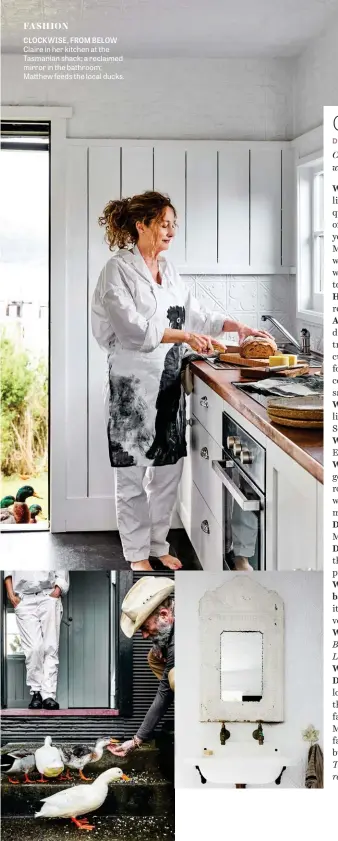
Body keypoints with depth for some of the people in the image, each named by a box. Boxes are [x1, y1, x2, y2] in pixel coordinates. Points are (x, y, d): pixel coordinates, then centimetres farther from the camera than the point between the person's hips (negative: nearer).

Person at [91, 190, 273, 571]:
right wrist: (184, 335, -21)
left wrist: (239, 327, 6)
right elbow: (133, 328, -19)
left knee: (169, 467, 11)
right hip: (134, 385, -7)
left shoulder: (168, 269, 11)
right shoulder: (118, 269, -10)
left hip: (169, 383, 7)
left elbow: (197, 313, 16)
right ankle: (137, 553, 13)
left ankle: (158, 543, 25)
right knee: (134, 472, 2)